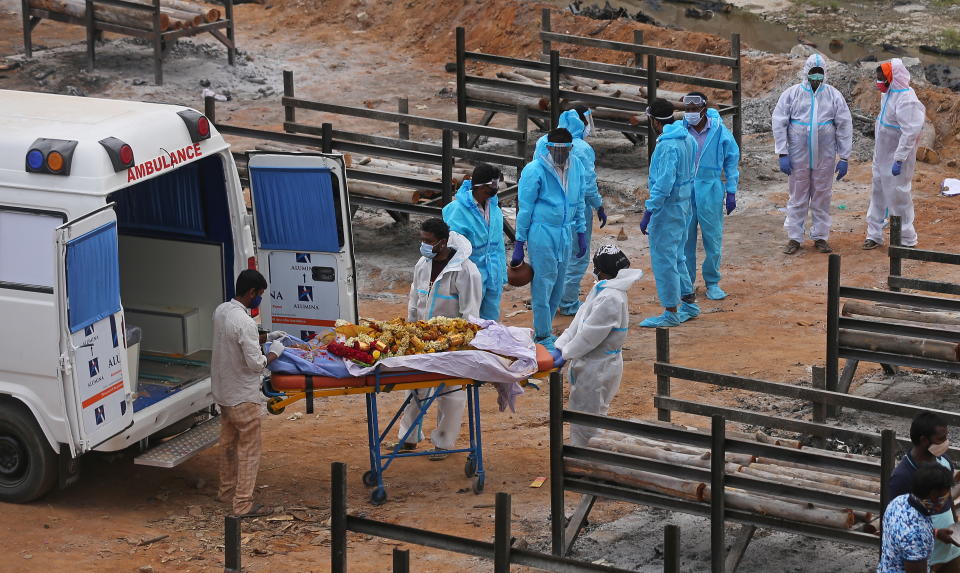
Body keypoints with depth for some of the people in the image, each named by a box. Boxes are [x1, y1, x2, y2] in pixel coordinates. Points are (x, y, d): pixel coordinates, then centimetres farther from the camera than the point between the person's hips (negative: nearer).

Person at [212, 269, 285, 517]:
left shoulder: (221, 311, 2)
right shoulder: (244, 322, -27)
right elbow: (255, 363, -25)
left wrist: (266, 337, 14)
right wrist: (274, 352, -7)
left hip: (223, 391, 9)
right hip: (243, 396, -9)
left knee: (228, 442, 23)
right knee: (249, 450, 0)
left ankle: (227, 490, 36)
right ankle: (243, 504, 2)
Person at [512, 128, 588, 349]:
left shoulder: (576, 167, 5)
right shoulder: (535, 170, -13)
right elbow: (524, 208, -8)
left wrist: (581, 233, 18)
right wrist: (519, 245, -7)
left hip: (564, 234, 6)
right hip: (542, 233, -6)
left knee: (557, 285, 10)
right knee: (544, 281, -6)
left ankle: (545, 329, 22)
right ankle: (543, 336, -1)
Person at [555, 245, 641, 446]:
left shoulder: (610, 298, -25)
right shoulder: (601, 289, 7)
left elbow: (589, 335, -23)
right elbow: (581, 319, 9)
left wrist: (565, 354, -13)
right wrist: (561, 346, 3)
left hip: (598, 368, -10)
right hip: (592, 363, 10)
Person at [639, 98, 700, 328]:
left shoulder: (667, 145, -22)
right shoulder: (687, 138, 7)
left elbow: (664, 183, -26)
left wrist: (649, 212, -22)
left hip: (668, 207, -10)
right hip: (684, 205, 10)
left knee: (663, 259, -2)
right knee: (677, 257, 20)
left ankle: (671, 313, 3)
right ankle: (689, 305, 28)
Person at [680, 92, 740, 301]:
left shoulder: (720, 132, -4)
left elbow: (731, 161, 4)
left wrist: (731, 192, 2)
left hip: (710, 190, -1)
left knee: (713, 238, 5)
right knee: (685, 238, 4)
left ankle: (712, 283, 19)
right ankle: (686, 283, 16)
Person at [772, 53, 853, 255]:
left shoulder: (834, 95, 1)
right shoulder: (792, 94, -2)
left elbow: (845, 127, 3)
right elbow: (779, 123, -1)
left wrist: (844, 158, -1)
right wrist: (783, 154, -8)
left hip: (825, 158, 1)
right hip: (798, 157, -1)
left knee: (822, 197, 9)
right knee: (798, 197, 5)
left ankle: (820, 236, 19)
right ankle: (794, 237, 13)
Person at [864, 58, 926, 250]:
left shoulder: (905, 99, -23)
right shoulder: (888, 94, 5)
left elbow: (910, 133, -26)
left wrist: (899, 160, -27)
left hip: (897, 156, -10)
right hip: (882, 155, 10)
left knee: (898, 195, -3)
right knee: (878, 193, 15)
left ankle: (908, 240, 7)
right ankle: (874, 235, 25)